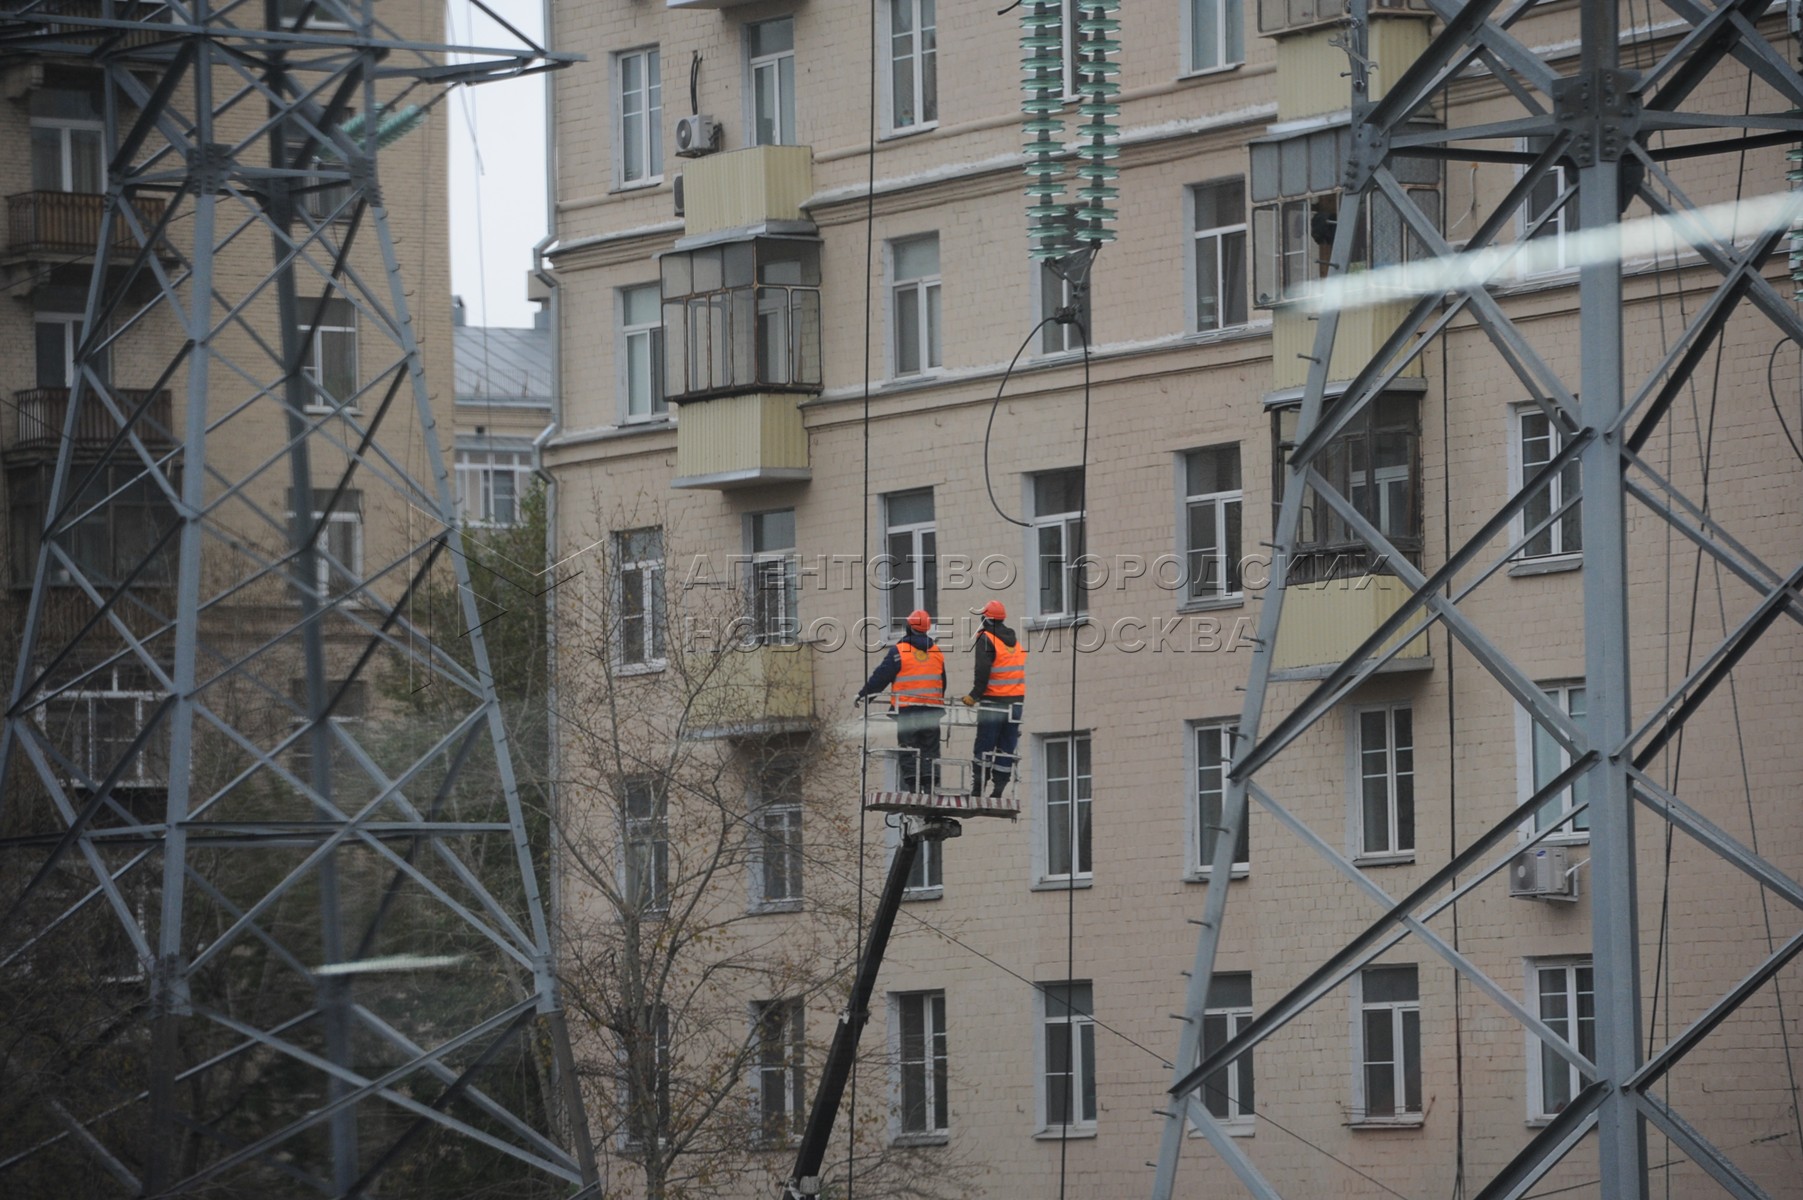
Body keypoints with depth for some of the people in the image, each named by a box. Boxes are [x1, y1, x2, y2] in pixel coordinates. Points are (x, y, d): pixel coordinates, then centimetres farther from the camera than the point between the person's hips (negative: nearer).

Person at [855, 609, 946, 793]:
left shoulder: (899, 651, -7)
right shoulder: (937, 652, 9)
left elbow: (880, 676, -4)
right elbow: (943, 683, 18)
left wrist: (864, 693, 8)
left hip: (907, 709, -4)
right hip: (932, 709, 4)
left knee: (908, 753, -1)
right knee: (929, 750, 7)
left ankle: (912, 788, -7)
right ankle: (930, 787, 4)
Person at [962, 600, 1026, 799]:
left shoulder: (987, 639, -6)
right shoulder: (1016, 641, 15)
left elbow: (983, 671, -17)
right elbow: (1021, 670, 16)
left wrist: (975, 695, -12)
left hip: (993, 701, -6)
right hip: (1016, 701, 6)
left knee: (984, 747, -2)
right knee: (1006, 750, 5)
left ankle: (978, 789, -5)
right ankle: (998, 790, 3)